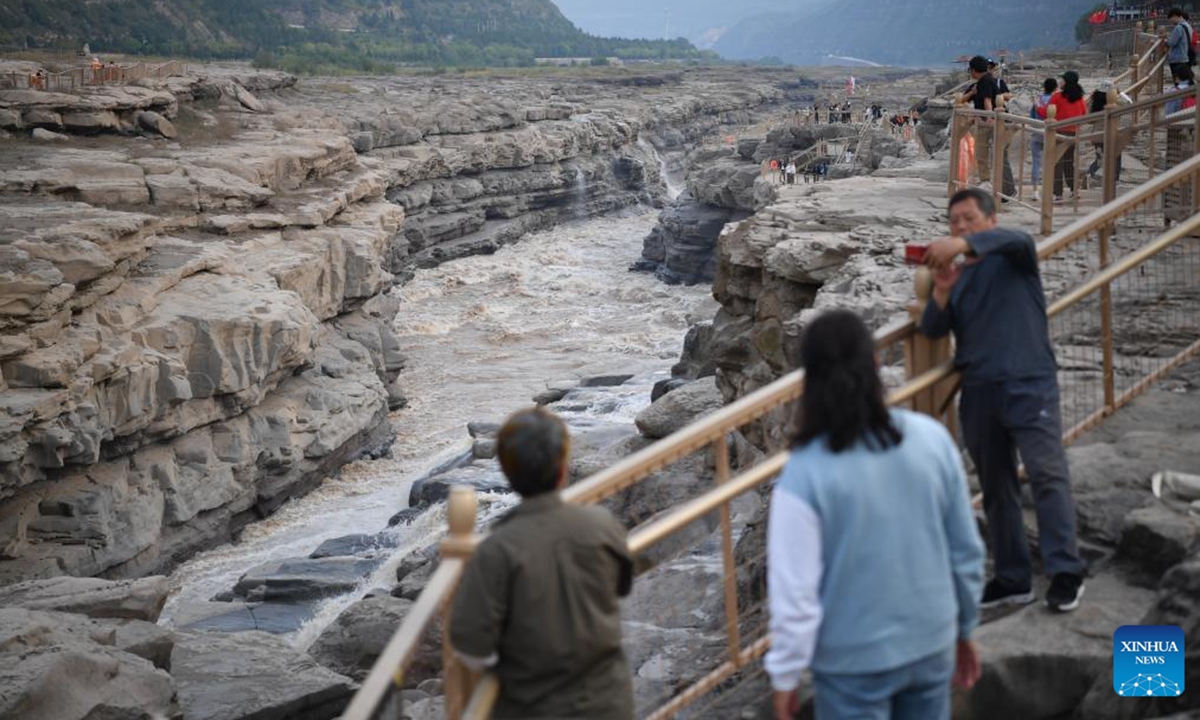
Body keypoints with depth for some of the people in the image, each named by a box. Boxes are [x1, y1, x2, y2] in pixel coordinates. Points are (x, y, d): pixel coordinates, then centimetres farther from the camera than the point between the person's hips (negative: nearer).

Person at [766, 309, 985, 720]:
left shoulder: (805, 475, -22)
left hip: (855, 661, -4)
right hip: (932, 644, 4)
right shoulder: (932, 438, -10)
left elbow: (795, 594, -17)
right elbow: (966, 549, 0)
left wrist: (785, 675, -2)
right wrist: (964, 629, 15)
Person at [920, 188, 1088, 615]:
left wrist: (963, 244, -38)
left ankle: (1065, 573, -12)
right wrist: (942, 292, -14)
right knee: (996, 488, 8)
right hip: (978, 394, 5)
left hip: (1029, 385, -5)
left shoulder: (1014, 258, 5)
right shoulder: (956, 276, 17)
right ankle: (1013, 580, 15)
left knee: (1048, 475, -14)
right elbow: (933, 330, 6)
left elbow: (1014, 239, -20)